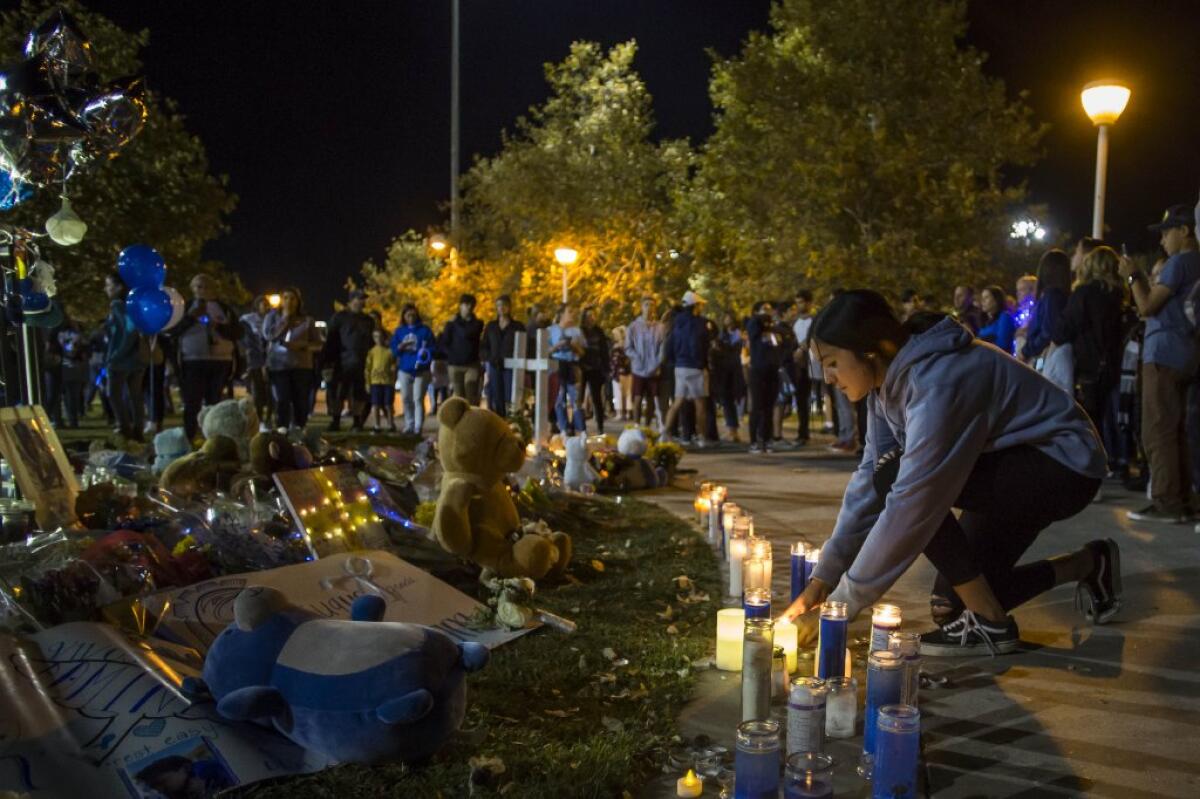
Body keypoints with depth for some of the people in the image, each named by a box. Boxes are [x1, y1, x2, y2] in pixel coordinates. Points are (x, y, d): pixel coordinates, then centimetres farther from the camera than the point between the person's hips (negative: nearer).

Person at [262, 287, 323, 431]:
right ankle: (282, 429, -5)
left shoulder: (307, 320, 8)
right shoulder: (273, 316, 9)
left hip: (301, 365, 1)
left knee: (301, 400, -3)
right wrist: (285, 319, -5)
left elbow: (318, 344, 5)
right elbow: (268, 335, -8)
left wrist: (302, 345, -13)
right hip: (278, 365, -1)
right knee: (282, 399, -8)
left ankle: (299, 429, 5)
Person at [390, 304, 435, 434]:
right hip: (405, 370, 4)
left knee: (418, 399, -9)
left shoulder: (424, 330, 1)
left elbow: (432, 348, -2)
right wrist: (401, 346, -14)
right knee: (406, 399, 8)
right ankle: (409, 424, 19)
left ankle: (418, 426, -10)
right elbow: (394, 349, 7)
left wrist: (426, 353, -22)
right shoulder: (399, 331, 10)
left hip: (421, 370, -4)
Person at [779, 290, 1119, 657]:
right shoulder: (890, 377, -4)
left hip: (1066, 464, -9)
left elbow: (910, 507, -33)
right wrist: (823, 578, -7)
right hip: (1013, 468, 9)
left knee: (897, 477, -26)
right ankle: (1089, 565, 26)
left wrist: (841, 606, -26)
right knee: (951, 601, 7)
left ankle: (990, 623, -13)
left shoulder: (937, 382, -32)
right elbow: (870, 479, -2)